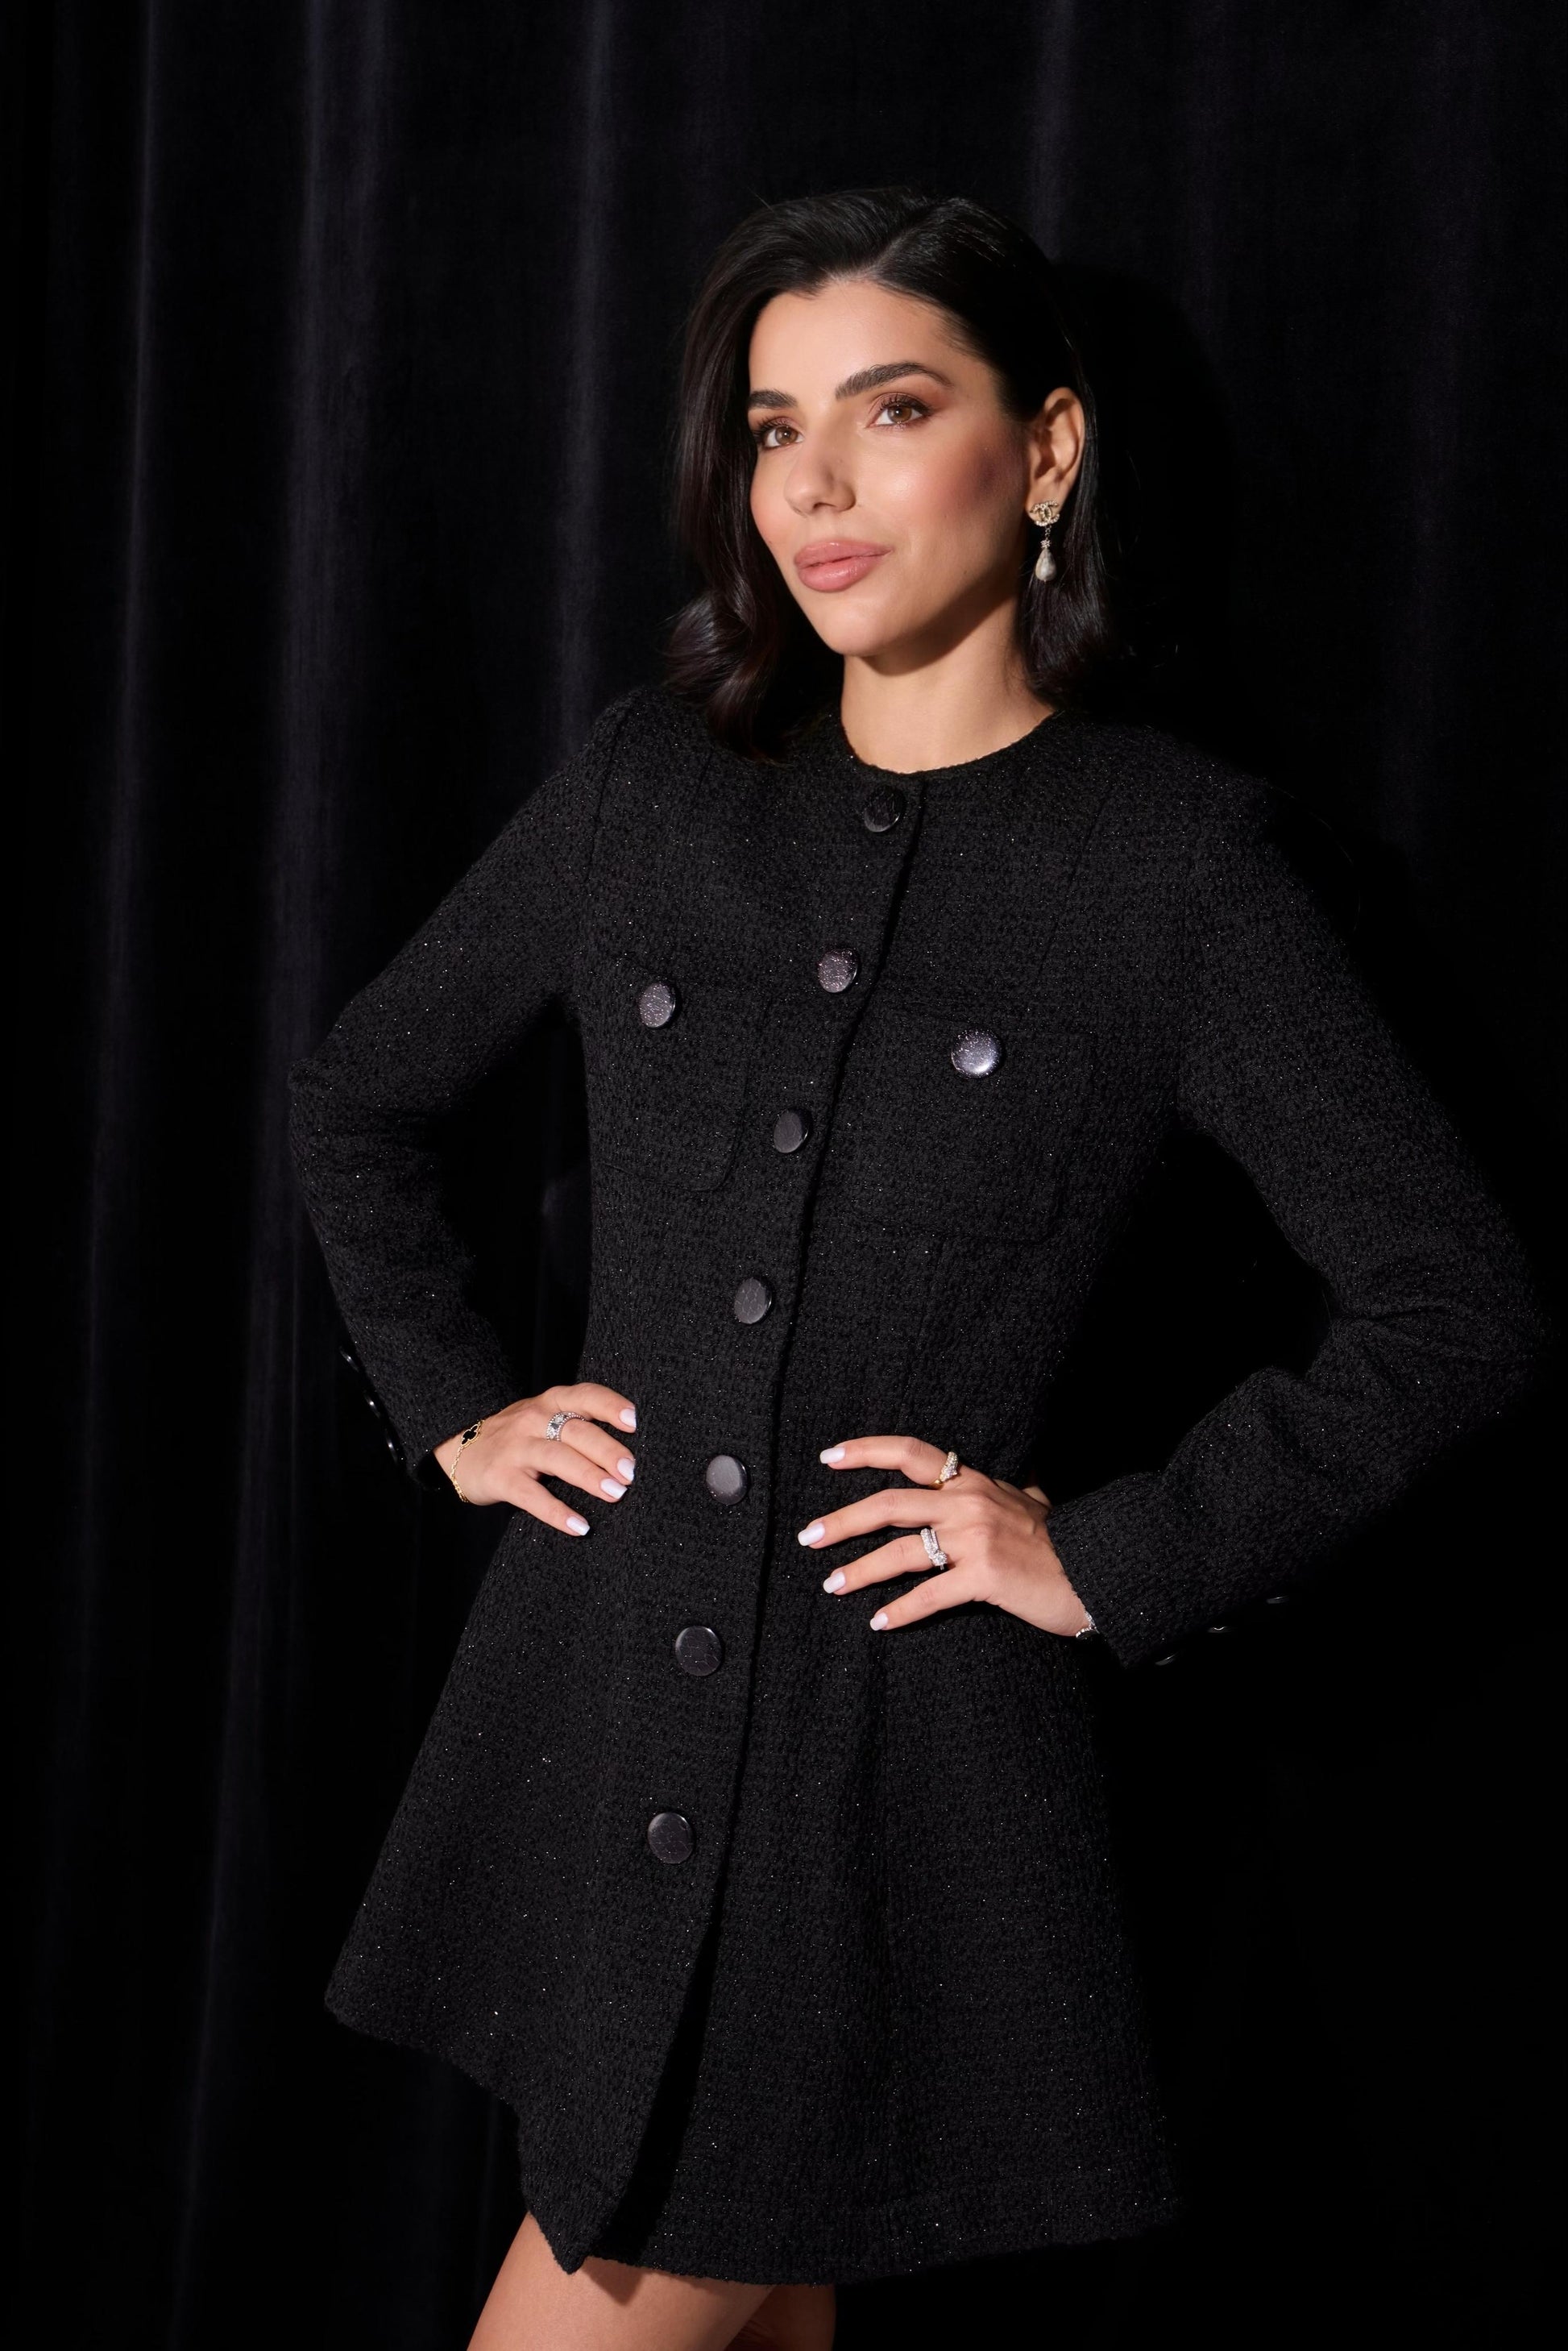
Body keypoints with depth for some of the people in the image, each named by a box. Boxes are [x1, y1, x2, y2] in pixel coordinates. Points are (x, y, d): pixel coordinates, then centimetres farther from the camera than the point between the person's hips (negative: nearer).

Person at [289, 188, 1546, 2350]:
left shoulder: (1171, 858, -6)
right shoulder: (652, 787, 5)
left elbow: (1455, 1313, -8)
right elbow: (361, 1101, 19)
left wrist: (1111, 1560, -9)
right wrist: (456, 1404, 9)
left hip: (904, 1744, -4)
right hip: (603, 1687, 4)